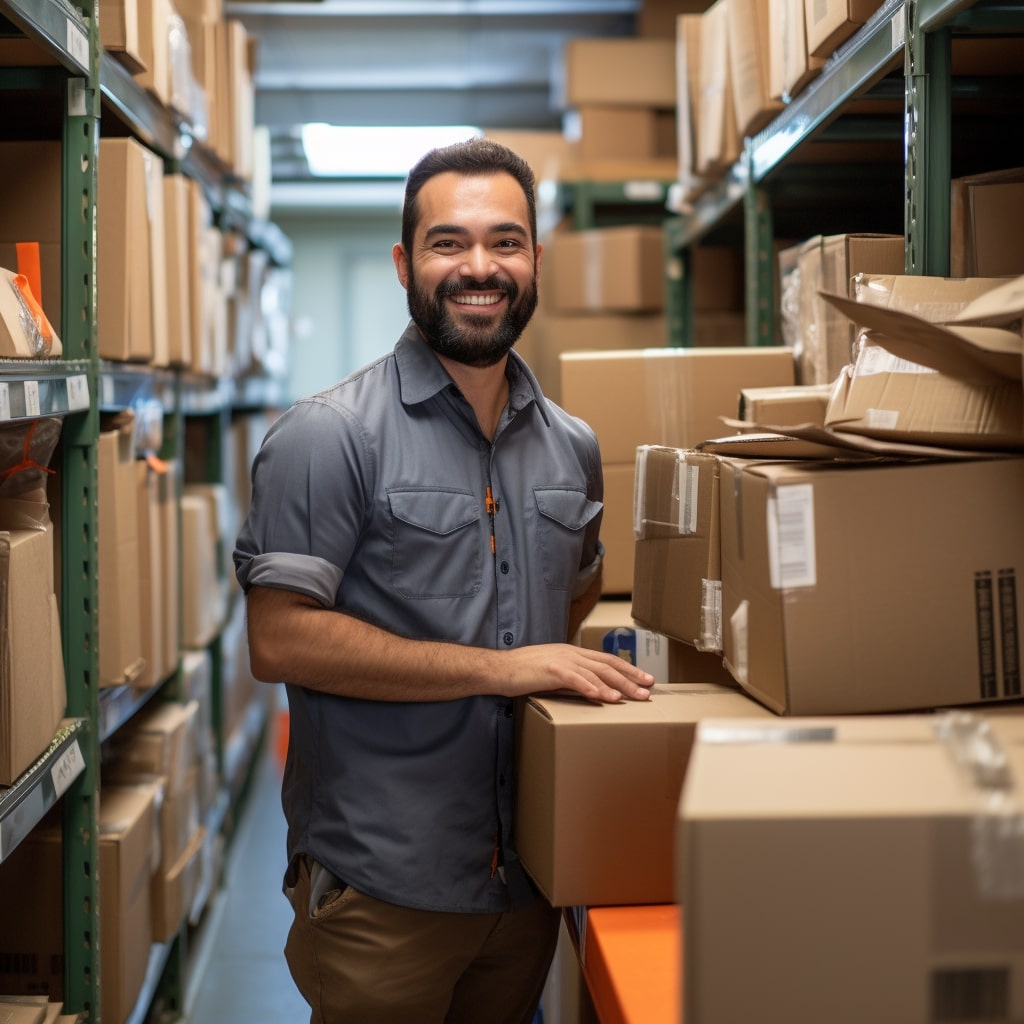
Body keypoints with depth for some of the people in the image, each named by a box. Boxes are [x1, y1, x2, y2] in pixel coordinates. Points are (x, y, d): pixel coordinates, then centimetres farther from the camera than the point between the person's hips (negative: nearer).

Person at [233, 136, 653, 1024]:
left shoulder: (572, 448, 10)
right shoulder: (330, 436, -10)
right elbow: (280, 640, -17)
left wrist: (580, 671, 2)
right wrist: (497, 667, -19)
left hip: (531, 876, 6)